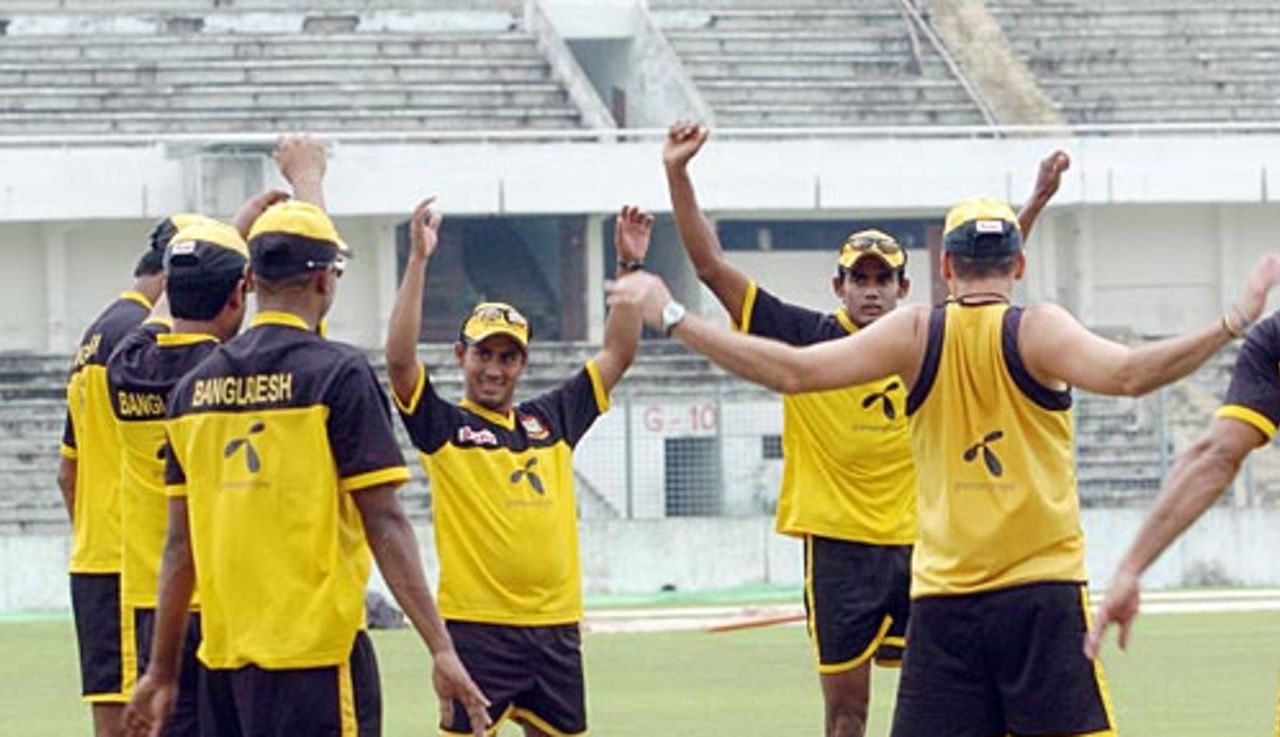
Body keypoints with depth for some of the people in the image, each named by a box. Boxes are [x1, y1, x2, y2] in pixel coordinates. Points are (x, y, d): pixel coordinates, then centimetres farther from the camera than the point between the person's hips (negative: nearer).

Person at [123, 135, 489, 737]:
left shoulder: (195, 387, 8)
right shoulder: (337, 374, -8)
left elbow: (179, 544, 12)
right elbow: (384, 526, -12)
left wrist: (162, 670, 18)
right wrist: (441, 648, -11)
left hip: (222, 658, 6)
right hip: (314, 651, -6)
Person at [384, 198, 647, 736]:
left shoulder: (550, 420, 14)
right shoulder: (443, 426, 1)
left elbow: (617, 354, 16)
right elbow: (399, 357, -14)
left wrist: (629, 266, 8)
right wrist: (419, 260, -18)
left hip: (555, 625, 5)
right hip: (476, 626, -5)